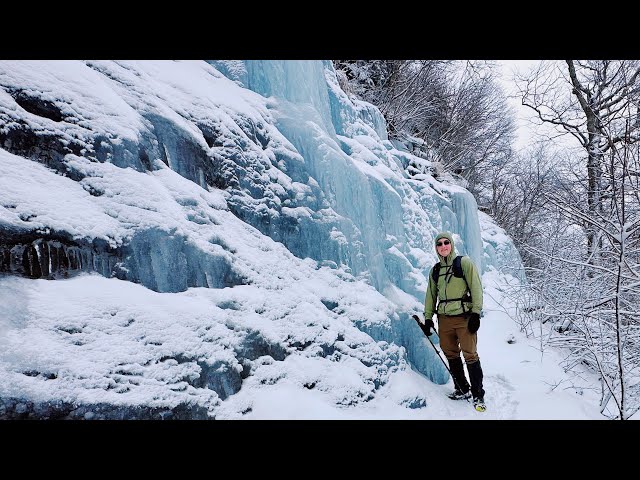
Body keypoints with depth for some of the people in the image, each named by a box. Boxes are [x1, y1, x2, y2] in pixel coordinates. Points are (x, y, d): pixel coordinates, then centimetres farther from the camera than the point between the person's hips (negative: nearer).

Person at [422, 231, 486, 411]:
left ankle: (478, 395, 6)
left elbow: (476, 288, -6)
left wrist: (475, 313, -11)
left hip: (464, 317, -5)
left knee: (470, 355, -6)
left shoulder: (464, 263, -2)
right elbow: (431, 295, 18)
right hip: (444, 318, 5)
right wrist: (428, 317, 12)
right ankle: (462, 390, 23)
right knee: (451, 355, 9)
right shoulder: (435, 270, 13)